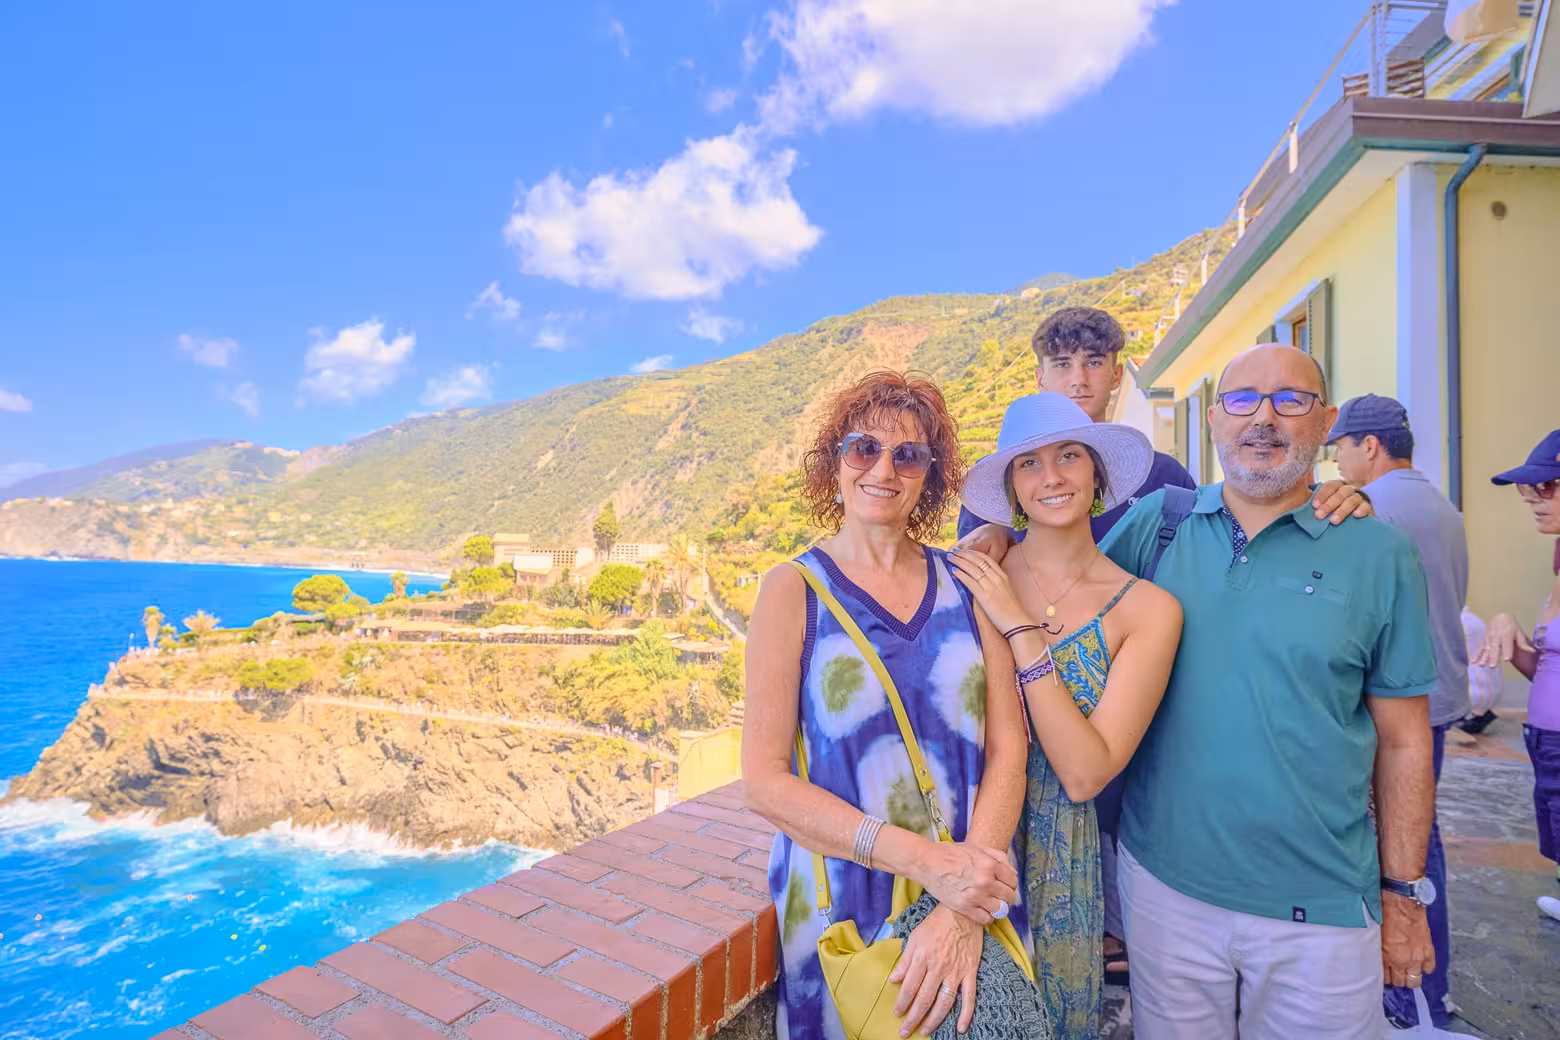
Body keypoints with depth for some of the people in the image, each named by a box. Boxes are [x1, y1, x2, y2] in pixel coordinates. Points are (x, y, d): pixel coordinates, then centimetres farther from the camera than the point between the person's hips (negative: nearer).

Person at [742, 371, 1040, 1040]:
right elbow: (765, 782, -13)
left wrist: (962, 911, -17)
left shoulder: (966, 584, -1)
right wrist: (927, 860, -21)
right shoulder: (794, 590, -8)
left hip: (975, 905, 2)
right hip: (840, 908, -1)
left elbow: (1007, 748, -5)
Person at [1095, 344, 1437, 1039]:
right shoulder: (1155, 524, -1)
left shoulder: (1377, 553, -4)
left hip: (1320, 907, 0)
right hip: (1163, 884, 1)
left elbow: (1402, 742, 0)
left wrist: (1403, 895, 2)